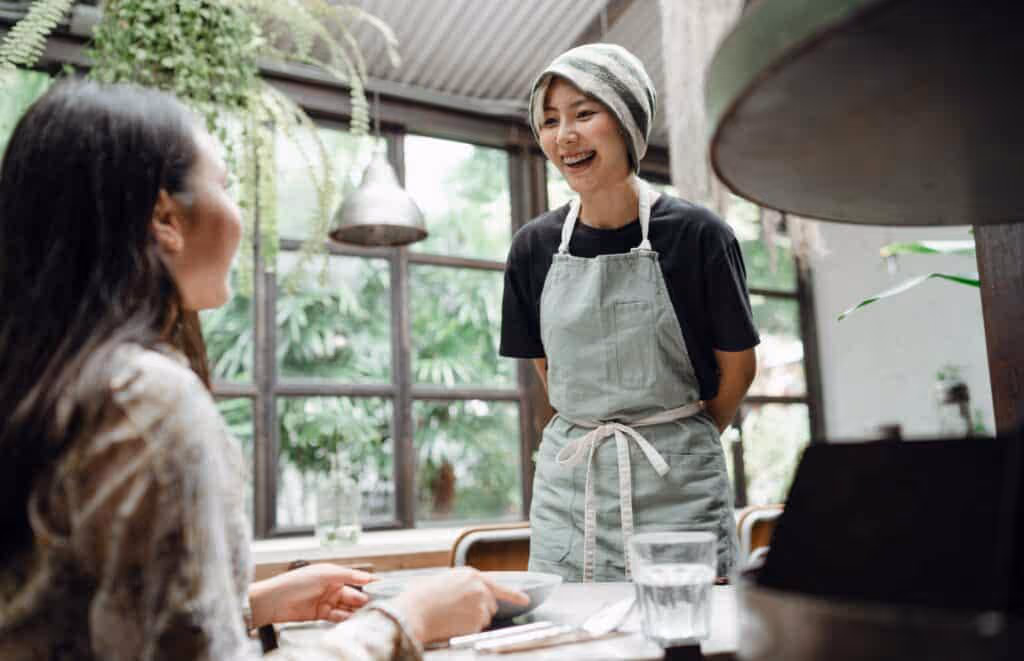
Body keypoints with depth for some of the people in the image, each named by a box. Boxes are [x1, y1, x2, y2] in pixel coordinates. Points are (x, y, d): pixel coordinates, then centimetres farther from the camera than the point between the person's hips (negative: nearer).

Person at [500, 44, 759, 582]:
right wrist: (590, 437, 11)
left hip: (676, 487, -3)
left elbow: (738, 367, 1)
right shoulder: (534, 246, 0)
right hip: (567, 486, 3)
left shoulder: (696, 234, -11)